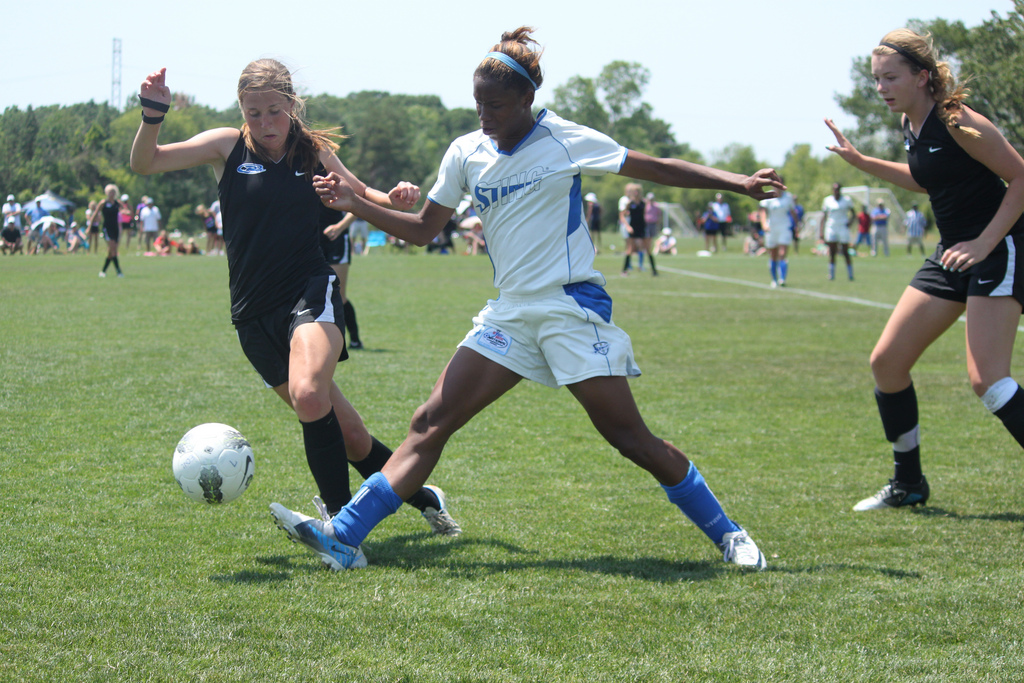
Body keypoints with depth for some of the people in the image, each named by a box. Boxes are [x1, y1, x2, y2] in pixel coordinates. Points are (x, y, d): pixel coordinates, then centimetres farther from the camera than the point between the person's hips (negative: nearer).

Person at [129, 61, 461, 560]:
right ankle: (424, 498, 25)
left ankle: (338, 515, -18)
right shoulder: (228, 146, 3)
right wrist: (152, 116, -21)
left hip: (311, 293, -1)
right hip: (254, 313, 1)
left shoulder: (315, 152, 7)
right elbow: (145, 163, -3)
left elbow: (358, 194, 23)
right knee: (344, 433, 4)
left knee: (309, 395, -31)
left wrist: (393, 199, 1)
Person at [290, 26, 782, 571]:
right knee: (430, 423, -5)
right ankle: (344, 537, -9)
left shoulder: (563, 140, -6)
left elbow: (659, 169, 0)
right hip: (509, 316, 5)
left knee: (630, 438, -8)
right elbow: (423, 230, 13)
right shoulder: (466, 153, 7)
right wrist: (356, 204, -1)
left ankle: (726, 534, 7)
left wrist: (738, 183, -4)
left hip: (573, 308, -5)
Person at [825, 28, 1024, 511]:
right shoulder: (911, 125, 7)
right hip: (952, 253, 9)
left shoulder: (957, 122, -18)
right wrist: (860, 161, 19)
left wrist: (984, 243, -22)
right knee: (886, 362, 7)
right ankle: (908, 484, 20)